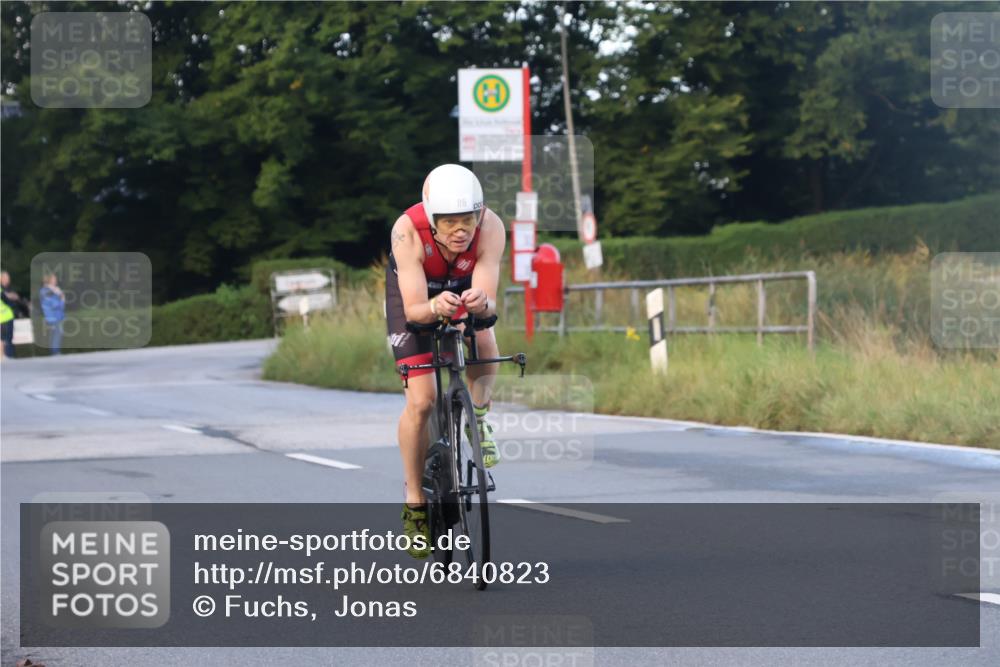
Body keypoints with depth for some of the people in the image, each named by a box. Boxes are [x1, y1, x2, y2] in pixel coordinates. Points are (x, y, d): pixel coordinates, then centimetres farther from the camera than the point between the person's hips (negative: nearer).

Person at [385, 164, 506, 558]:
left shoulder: (491, 229, -34)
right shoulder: (408, 232, -38)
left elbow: (489, 304, -38)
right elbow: (414, 310, -39)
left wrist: (481, 303, -61)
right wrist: (436, 308, -61)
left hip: (465, 285, 2)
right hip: (413, 290, -2)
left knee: (483, 339, -32)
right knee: (421, 400, -11)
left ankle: (479, 418, -4)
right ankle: (415, 503, 4)